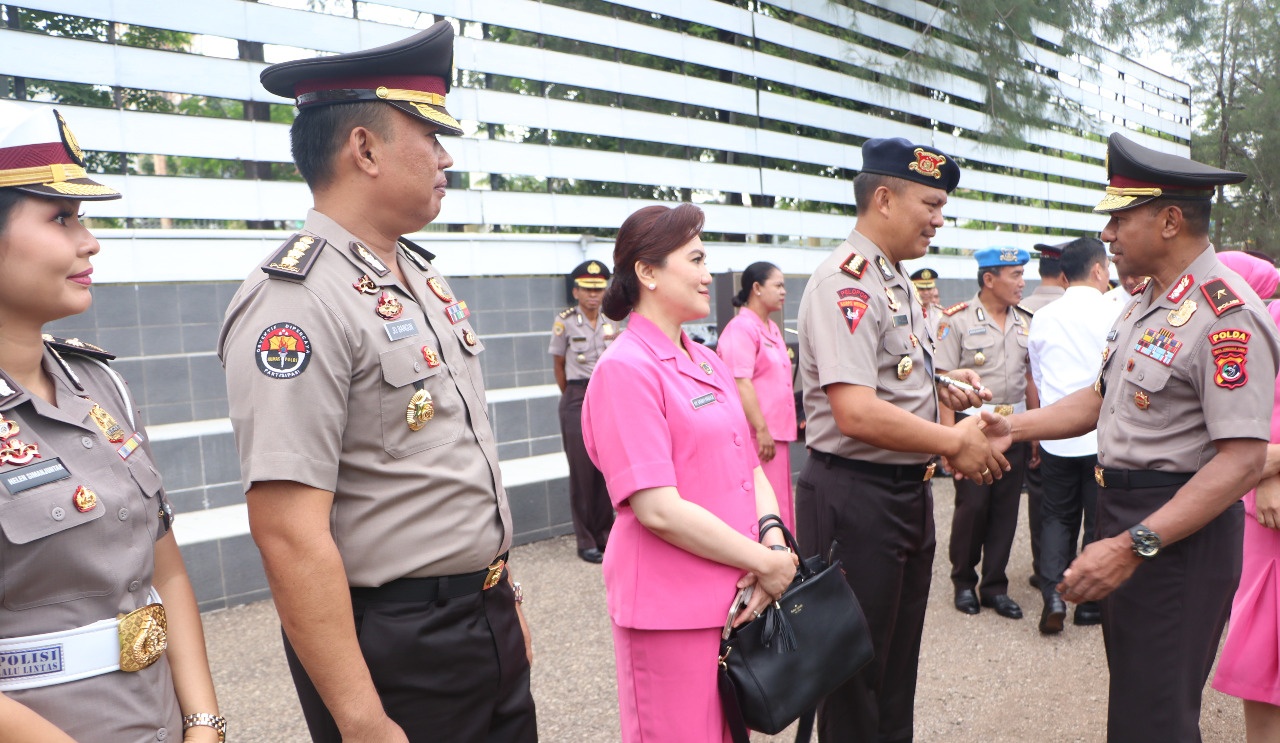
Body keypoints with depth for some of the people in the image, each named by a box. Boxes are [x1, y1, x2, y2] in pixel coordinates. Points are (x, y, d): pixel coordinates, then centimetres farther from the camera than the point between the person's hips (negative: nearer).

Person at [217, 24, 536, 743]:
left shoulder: (425, 276, 7)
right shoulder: (295, 302, -20)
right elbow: (291, 535, -24)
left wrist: (504, 591, 15)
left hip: (490, 621, 8)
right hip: (395, 649, -8)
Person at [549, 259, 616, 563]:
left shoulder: (611, 322, 8)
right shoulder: (565, 321, -5)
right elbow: (558, 365, 3)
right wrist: (572, 398, 8)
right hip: (578, 400, -4)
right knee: (582, 472, 0)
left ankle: (605, 535, 18)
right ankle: (586, 542, 10)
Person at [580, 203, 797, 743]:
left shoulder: (709, 364, 10)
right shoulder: (626, 368, -16)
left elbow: (751, 466, 11)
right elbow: (658, 509, -21)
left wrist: (773, 538, -7)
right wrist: (764, 562, -15)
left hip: (736, 597, 8)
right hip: (671, 609, -8)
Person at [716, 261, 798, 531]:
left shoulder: (772, 329, 18)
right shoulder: (741, 328, -13)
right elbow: (741, 383, -21)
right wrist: (761, 430, -23)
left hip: (776, 432, 10)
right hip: (757, 435, -10)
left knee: (779, 500, 14)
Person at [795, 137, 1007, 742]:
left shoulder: (898, 282, 12)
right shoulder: (846, 282, -19)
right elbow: (856, 414, -29)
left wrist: (942, 385, 5)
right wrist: (955, 443, -20)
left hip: (909, 489, 10)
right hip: (855, 496, -10)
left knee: (899, 662, 23)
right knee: (855, 675, 7)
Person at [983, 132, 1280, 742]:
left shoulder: (1227, 317, -21)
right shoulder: (1146, 302, 11)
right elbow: (1104, 397, 17)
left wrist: (1131, 547, -30)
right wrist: (1016, 427, 3)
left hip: (1179, 533, -9)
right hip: (1125, 517, 9)